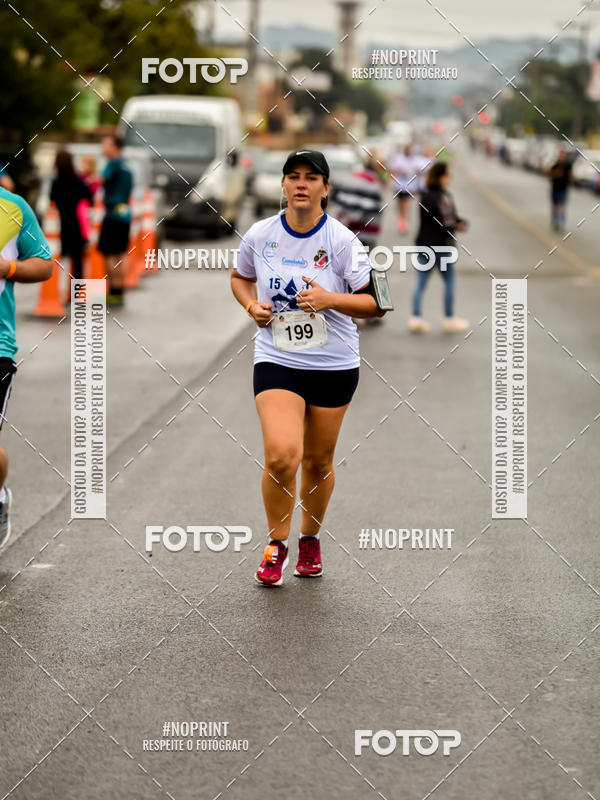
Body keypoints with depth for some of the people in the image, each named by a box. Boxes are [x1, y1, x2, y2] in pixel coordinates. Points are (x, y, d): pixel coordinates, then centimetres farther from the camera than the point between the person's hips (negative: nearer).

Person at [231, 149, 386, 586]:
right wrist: (252, 305, -2)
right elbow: (240, 277, 19)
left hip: (334, 365, 0)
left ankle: (310, 540, 36)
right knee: (281, 456, -17)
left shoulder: (342, 240, -9)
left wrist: (330, 299, -22)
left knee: (318, 462, 11)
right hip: (276, 359, 0)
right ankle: (276, 543, 5)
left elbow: (375, 303, -7)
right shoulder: (260, 235, -2)